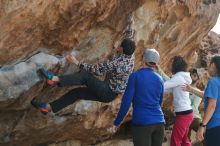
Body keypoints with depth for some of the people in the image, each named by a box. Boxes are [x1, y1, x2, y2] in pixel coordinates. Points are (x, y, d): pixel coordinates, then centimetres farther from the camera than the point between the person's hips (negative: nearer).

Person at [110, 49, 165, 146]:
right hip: (159, 122, 5)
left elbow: (126, 101, -8)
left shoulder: (135, 76, -4)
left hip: (142, 123, -5)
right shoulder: (159, 79, 10)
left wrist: (117, 122, -2)